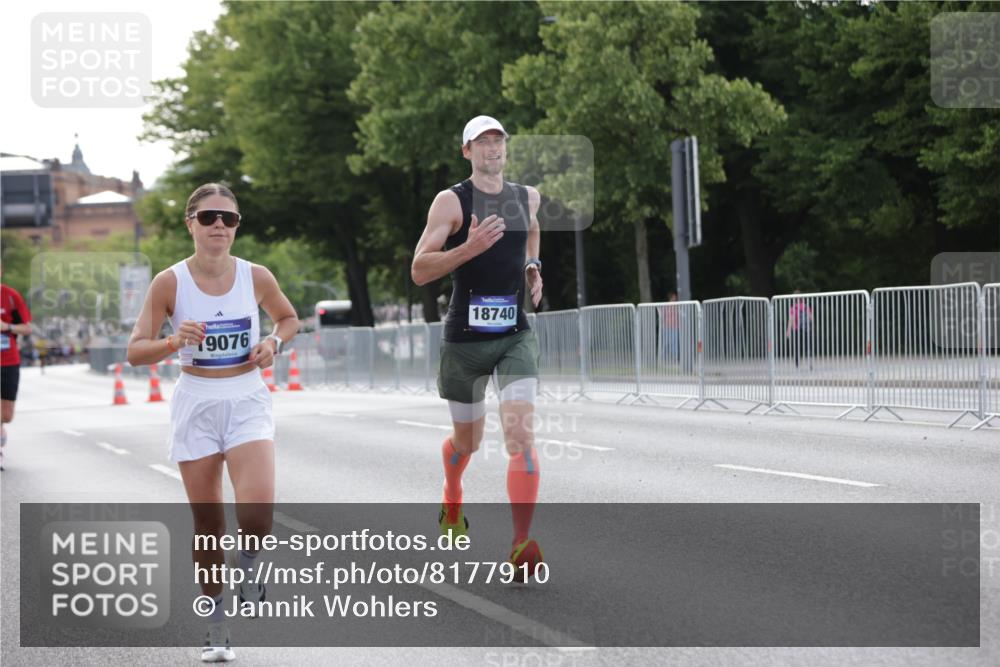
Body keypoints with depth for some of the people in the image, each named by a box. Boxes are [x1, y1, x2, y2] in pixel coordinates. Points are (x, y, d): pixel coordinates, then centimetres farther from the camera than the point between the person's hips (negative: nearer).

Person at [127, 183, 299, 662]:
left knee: (257, 511, -21)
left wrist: (273, 342, -5)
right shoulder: (169, 282, -7)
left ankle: (249, 566, 13)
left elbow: (289, 319, 16)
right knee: (208, 525, 4)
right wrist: (174, 342, -25)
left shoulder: (256, 277, -3)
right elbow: (135, 352, -7)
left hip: (247, 402, 0)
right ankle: (215, 627, 21)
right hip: (195, 405, 0)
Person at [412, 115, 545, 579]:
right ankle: (451, 501, 48)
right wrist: (469, 248, -26)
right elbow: (419, 271, -13)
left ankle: (522, 546, -22)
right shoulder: (451, 201, -6)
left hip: (515, 335, 2)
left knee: (520, 431, -17)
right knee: (467, 439, 13)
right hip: (464, 336, -2)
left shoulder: (527, 197, 8)